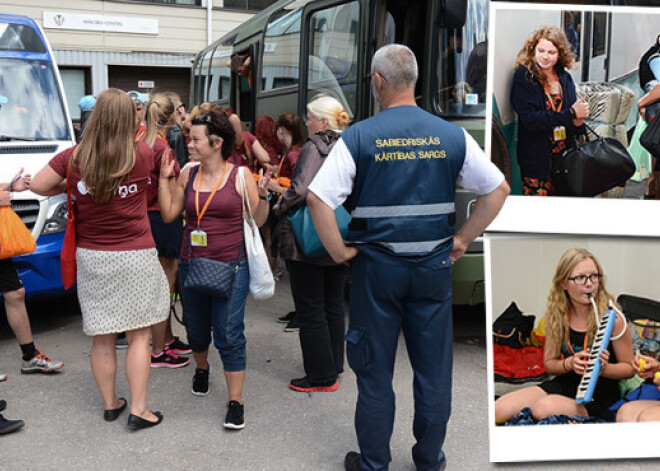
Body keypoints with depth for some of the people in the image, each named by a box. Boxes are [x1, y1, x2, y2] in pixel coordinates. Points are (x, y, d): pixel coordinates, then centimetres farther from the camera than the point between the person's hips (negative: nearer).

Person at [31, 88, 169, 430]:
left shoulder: (74, 158, -3)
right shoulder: (142, 156, -9)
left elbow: (38, 185, 2)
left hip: (91, 257, 3)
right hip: (135, 257, -2)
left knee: (102, 338, 12)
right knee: (139, 335, 7)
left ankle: (110, 404, 26)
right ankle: (138, 410, 9)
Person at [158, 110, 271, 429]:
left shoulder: (239, 176, -6)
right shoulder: (187, 175, 5)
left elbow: (258, 220, 0)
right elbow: (169, 214, 7)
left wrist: (262, 195, -17)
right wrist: (164, 179, 2)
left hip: (230, 266, -4)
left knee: (229, 336, -4)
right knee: (196, 329, 18)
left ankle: (235, 402, 8)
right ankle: (201, 369, 50)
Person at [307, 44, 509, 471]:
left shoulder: (358, 137, -8)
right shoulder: (452, 135, 0)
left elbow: (318, 199, -15)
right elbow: (499, 188, 3)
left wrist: (339, 252, -5)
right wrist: (463, 239, 6)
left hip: (376, 265, -2)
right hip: (434, 266, 2)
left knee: (375, 370, 11)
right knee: (434, 369, 14)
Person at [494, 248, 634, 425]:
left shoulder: (611, 318, -12)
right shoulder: (556, 316, 0)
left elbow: (629, 368, -2)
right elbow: (549, 364, 7)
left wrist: (603, 368, -23)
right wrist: (569, 364, -15)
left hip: (598, 396, -4)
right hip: (563, 384, 4)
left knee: (544, 408, -35)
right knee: (499, 410, -18)